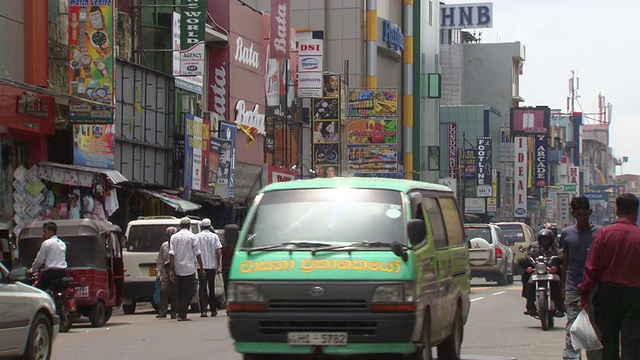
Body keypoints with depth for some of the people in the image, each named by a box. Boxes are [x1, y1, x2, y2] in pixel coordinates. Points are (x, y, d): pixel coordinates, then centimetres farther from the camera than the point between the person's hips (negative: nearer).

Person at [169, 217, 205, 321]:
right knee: (187, 292, -1)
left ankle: (181, 313, 18)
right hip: (189, 269, -4)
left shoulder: (174, 237, 4)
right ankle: (182, 315, -8)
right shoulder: (192, 237, -4)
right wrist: (201, 268, 1)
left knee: (180, 292, 16)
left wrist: (171, 270, -1)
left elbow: (171, 254, -1)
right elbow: (197, 254, -5)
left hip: (178, 269, 4)